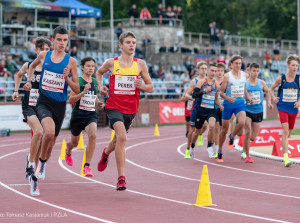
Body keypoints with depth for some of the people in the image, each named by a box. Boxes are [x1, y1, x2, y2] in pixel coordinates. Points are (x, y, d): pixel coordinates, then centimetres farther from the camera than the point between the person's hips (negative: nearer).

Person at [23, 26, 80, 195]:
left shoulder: (71, 61, -3)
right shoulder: (44, 56, 1)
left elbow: (77, 90, -1)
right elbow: (33, 65, 25)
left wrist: (67, 77, -18)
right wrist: (29, 81, 11)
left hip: (60, 105, 1)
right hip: (43, 102, -1)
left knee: (51, 141, 13)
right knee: (49, 132, -29)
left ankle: (41, 168, 39)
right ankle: (42, 161, -4)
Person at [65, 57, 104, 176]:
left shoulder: (95, 82, 8)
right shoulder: (78, 81, -7)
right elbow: (71, 100, -13)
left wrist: (98, 103, 6)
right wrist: (84, 92, -24)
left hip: (91, 114, 2)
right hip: (78, 114, -2)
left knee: (93, 135, -28)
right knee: (74, 143, 15)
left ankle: (87, 166, -21)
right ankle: (68, 150, 56)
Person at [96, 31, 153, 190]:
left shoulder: (140, 64, 2)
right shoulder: (111, 63, -1)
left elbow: (151, 88, 8)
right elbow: (99, 72, 22)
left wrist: (142, 86, -14)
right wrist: (100, 87, 4)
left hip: (130, 109, 3)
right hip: (114, 106, -3)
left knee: (118, 139, 20)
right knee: (122, 137, -25)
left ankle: (106, 153, 58)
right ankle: (121, 178, -23)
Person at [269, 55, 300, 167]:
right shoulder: (281, 79, -3)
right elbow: (271, 89, 14)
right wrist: (273, 98, -2)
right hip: (283, 107, -2)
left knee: (289, 133, 13)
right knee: (285, 131, -17)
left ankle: (284, 146, 44)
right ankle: (285, 157, -20)